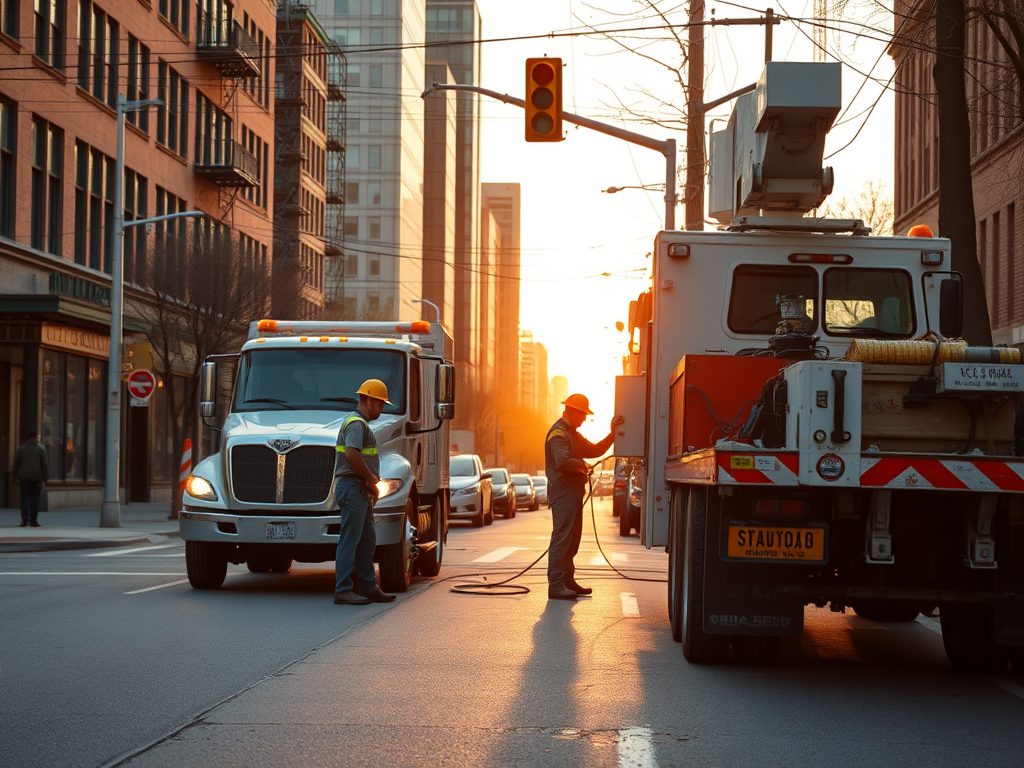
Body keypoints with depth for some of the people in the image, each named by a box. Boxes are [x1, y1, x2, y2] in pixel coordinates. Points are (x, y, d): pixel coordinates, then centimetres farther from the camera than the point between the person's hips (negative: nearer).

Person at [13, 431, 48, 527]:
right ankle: (33, 520, 7)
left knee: (25, 498, 3)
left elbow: (16, 463, 5)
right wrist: (44, 478, -5)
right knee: (35, 499, 6)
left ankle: (25, 518, -11)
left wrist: (16, 476, 12)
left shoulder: (22, 448, 5)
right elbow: (44, 464, -7)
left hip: (24, 477, 1)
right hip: (37, 477, -1)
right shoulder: (41, 448, -2)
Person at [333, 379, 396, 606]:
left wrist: (371, 481, 11)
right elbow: (351, 454, -29)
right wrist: (371, 479, -17)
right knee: (350, 540, -9)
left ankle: (368, 588, 19)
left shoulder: (360, 423, 21)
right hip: (353, 487, -11)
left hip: (361, 491, 11)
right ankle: (343, 591, -8)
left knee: (367, 541, 14)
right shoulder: (357, 424, -14)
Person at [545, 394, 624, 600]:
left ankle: (567, 581, 22)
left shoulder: (573, 434, 22)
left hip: (573, 492, 11)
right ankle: (555, 585, -14)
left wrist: (612, 433, 10)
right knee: (561, 538, -12)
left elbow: (595, 450, 20)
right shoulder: (558, 433, -13)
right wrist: (582, 466, -12)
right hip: (562, 492, -11)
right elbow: (563, 461, -27)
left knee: (572, 539, 15)